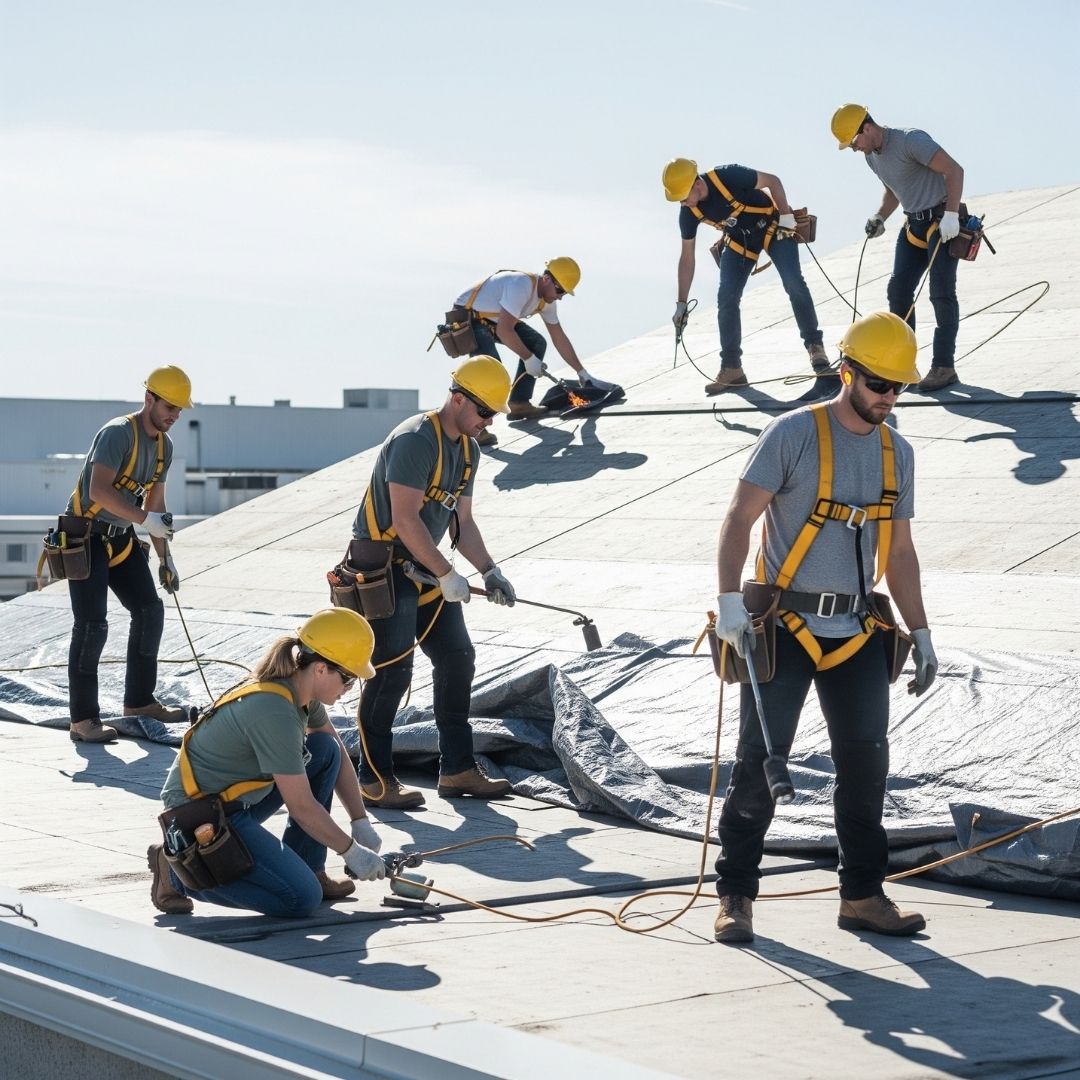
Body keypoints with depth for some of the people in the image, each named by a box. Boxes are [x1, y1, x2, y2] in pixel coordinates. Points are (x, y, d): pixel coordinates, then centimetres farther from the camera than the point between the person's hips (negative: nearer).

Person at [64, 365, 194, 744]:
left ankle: (139, 701, 21)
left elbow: (155, 503, 15)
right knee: (92, 625, -12)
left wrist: (166, 559, 13)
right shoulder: (117, 433, -20)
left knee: (151, 611, 8)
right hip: (85, 537, -9)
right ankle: (83, 720, -7)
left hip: (121, 538, 9)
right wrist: (145, 519, -34)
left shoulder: (164, 445, 7)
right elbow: (98, 491, -31)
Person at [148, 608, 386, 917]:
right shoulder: (275, 711, -27)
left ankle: (309, 870, 9)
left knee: (326, 749, 3)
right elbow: (301, 807, -22)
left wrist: (361, 823, 10)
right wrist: (351, 851, -9)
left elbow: (338, 759, 17)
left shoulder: (300, 690, 1)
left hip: (238, 798, 10)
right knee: (302, 899, -17)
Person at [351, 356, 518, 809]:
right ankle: (374, 779, -1)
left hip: (422, 568, 10)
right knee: (392, 669, -11)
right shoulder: (415, 441, -21)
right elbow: (406, 520, -26)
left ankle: (457, 769, 15)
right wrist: (446, 575, -22)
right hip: (380, 566, -10)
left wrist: (489, 571, 3)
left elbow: (462, 521, 15)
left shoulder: (468, 449, 10)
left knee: (457, 659, 7)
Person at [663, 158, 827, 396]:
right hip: (738, 240, 4)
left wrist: (786, 215, -26)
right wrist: (682, 303, -4)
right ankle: (731, 369, 0)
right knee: (726, 299, -6)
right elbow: (687, 258, -6)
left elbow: (773, 181, -17)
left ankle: (815, 346, -6)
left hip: (772, 226, -4)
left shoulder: (729, 177, -33)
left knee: (794, 284, -17)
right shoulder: (688, 213, -17)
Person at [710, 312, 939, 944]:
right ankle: (736, 894, 8)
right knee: (761, 762, -2)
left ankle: (864, 895, 15)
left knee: (867, 763, 4)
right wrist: (731, 603, -21)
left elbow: (900, 553, 16)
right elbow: (739, 519, -10)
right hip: (785, 628, -5)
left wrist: (922, 637, 12)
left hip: (856, 632, 5)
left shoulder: (898, 454, 10)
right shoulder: (794, 434, -7)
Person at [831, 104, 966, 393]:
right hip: (914, 223, 9)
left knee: (941, 293, -11)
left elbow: (954, 170, -22)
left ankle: (944, 366, -8)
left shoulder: (910, 140, -20)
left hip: (942, 221, -9)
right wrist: (879, 217, 5)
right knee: (898, 290, 4)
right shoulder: (871, 155, 8)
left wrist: (950, 214, -28)